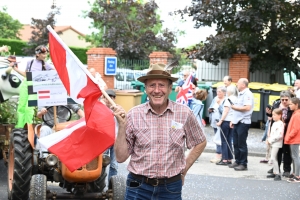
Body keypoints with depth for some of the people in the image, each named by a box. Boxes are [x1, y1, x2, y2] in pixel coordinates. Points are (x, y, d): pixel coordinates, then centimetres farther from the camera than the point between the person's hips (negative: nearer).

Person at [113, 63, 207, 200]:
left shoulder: (184, 113, -4)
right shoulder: (134, 115, -5)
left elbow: (200, 143, 12)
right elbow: (121, 157, -4)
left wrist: (184, 169, 5)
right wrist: (122, 125, -13)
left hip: (171, 188, 0)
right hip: (138, 187, 0)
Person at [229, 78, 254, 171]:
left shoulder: (247, 94, -12)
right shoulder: (240, 94, 19)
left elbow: (247, 107, -25)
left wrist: (235, 107, -15)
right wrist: (233, 120, 19)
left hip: (243, 122, -10)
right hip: (237, 122, 10)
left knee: (242, 144, -5)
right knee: (236, 143, 12)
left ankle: (243, 164, 1)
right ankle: (237, 161, 20)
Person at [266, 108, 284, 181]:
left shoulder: (280, 124, -15)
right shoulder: (274, 123, 15)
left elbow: (279, 135, -23)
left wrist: (271, 140, -18)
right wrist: (269, 139, 4)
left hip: (277, 143, -10)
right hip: (273, 143, 10)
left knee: (273, 158, -14)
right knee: (274, 158, 14)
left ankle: (277, 174, -12)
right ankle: (275, 172, 23)